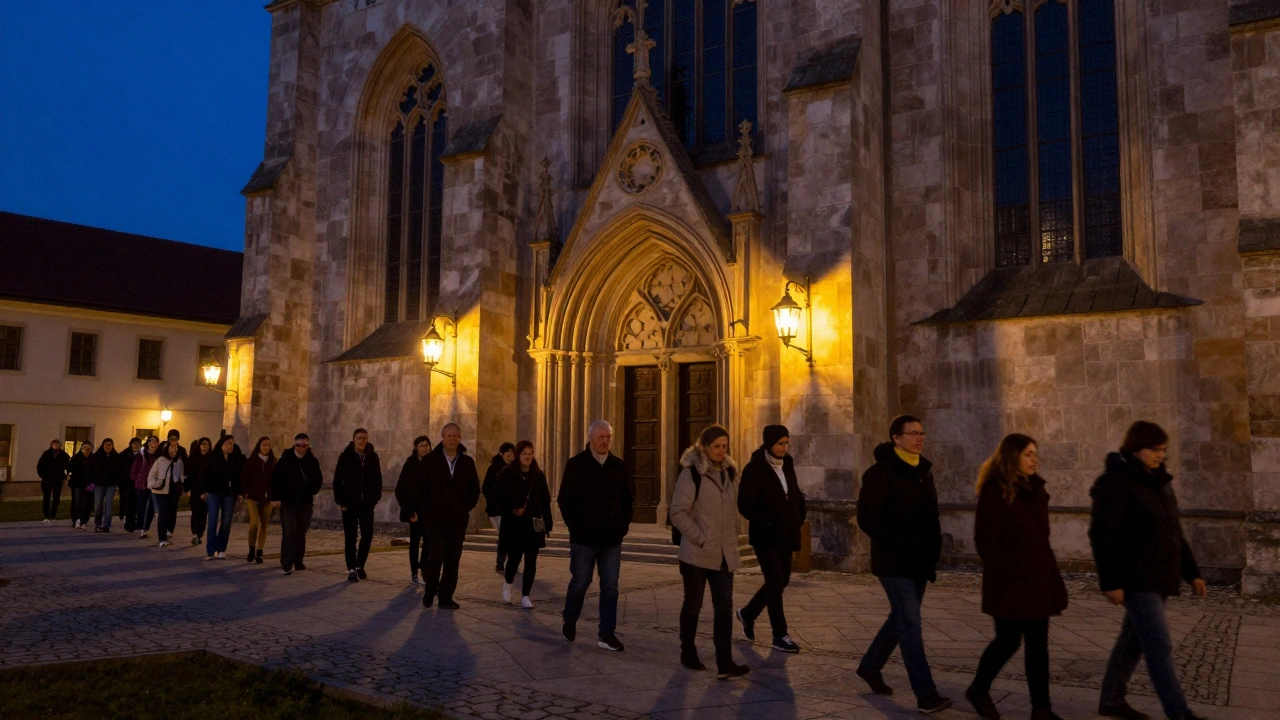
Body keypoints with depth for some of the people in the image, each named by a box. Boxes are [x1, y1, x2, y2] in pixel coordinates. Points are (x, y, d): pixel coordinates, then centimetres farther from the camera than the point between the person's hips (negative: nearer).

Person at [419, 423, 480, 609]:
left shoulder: (467, 462, 6)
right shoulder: (430, 460, -1)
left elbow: (474, 489, 11)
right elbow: (420, 488, 1)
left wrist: (466, 508, 2)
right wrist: (426, 510, -3)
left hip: (458, 519, 3)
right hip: (435, 518, -2)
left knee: (453, 560, 4)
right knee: (436, 556, -9)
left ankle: (446, 597, 13)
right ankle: (429, 591, 14)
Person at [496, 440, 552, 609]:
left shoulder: (538, 475, 4)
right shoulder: (507, 474, -4)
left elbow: (545, 501, 5)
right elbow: (498, 498, -6)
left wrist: (548, 525, 3)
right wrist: (511, 511, -19)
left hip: (533, 526, 2)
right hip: (512, 526, -2)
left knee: (531, 562, 1)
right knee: (514, 559, 5)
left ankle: (525, 597, 12)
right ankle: (507, 584, 36)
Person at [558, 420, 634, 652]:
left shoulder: (619, 466, 5)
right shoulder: (576, 465, -4)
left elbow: (629, 498, 12)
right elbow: (565, 499, -4)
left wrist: (623, 525, 4)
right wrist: (575, 527, -7)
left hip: (612, 538, 3)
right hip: (584, 537, -3)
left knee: (610, 587, 3)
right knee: (579, 583, 7)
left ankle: (607, 634, 10)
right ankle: (569, 622, 31)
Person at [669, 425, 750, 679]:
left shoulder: (729, 472, 10)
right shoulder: (691, 473, -11)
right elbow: (678, 512, -14)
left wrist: (732, 538, 12)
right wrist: (700, 538, -16)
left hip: (724, 553, 5)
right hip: (698, 553, -5)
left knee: (724, 607, 0)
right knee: (693, 605, 8)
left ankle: (724, 662, 1)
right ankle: (688, 654, 24)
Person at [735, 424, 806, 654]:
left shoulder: (787, 466, 9)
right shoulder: (754, 469, -12)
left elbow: (797, 496, 20)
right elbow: (744, 505, -15)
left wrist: (798, 520, 6)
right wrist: (767, 523, -19)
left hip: (786, 535, 7)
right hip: (765, 536, -7)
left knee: (781, 581, 12)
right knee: (776, 581, -5)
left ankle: (748, 613, 33)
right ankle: (780, 635, 6)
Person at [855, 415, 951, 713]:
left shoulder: (922, 472, 12)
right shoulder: (881, 473, -13)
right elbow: (868, 519, -18)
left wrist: (933, 552, 7)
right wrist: (901, 548, -19)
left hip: (919, 564, 8)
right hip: (894, 564, -8)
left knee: (901, 620, 17)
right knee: (911, 626, -7)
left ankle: (870, 666, 35)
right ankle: (926, 695, -2)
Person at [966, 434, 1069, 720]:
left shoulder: (1031, 488, 11)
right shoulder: (995, 491, -13)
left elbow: (1040, 530, 4)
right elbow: (985, 539, -14)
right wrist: (1002, 573, -13)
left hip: (1037, 578, 7)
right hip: (1010, 582, -7)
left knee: (1038, 644, 8)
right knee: (1009, 640, 2)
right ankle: (978, 690, 23)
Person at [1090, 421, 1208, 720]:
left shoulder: (1158, 481, 13)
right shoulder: (1115, 483, -14)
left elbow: (1173, 532, 19)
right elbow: (1102, 536, -18)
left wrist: (1191, 572, 16)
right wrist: (1111, 582, -22)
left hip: (1159, 577, 9)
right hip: (1136, 580, -9)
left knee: (1134, 640, 15)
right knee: (1159, 647, -8)